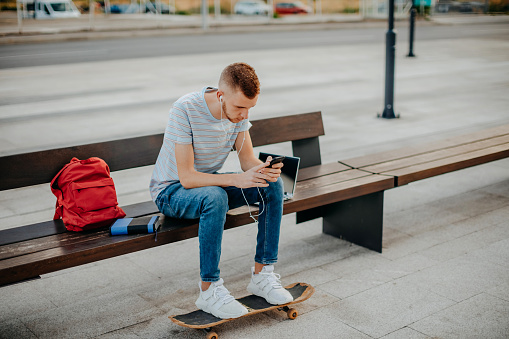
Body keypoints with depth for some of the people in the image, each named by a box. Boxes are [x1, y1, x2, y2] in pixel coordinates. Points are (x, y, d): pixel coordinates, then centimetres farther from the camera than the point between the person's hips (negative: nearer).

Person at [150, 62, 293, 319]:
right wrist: (238, 179, -40)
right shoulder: (185, 110, -29)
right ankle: (209, 290, -25)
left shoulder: (238, 110, -9)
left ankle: (262, 274, -7)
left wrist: (264, 169, -29)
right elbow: (186, 177, -30)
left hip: (210, 183, 6)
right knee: (215, 197, -39)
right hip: (171, 191, -6)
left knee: (273, 185, -14)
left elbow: (247, 158, -6)